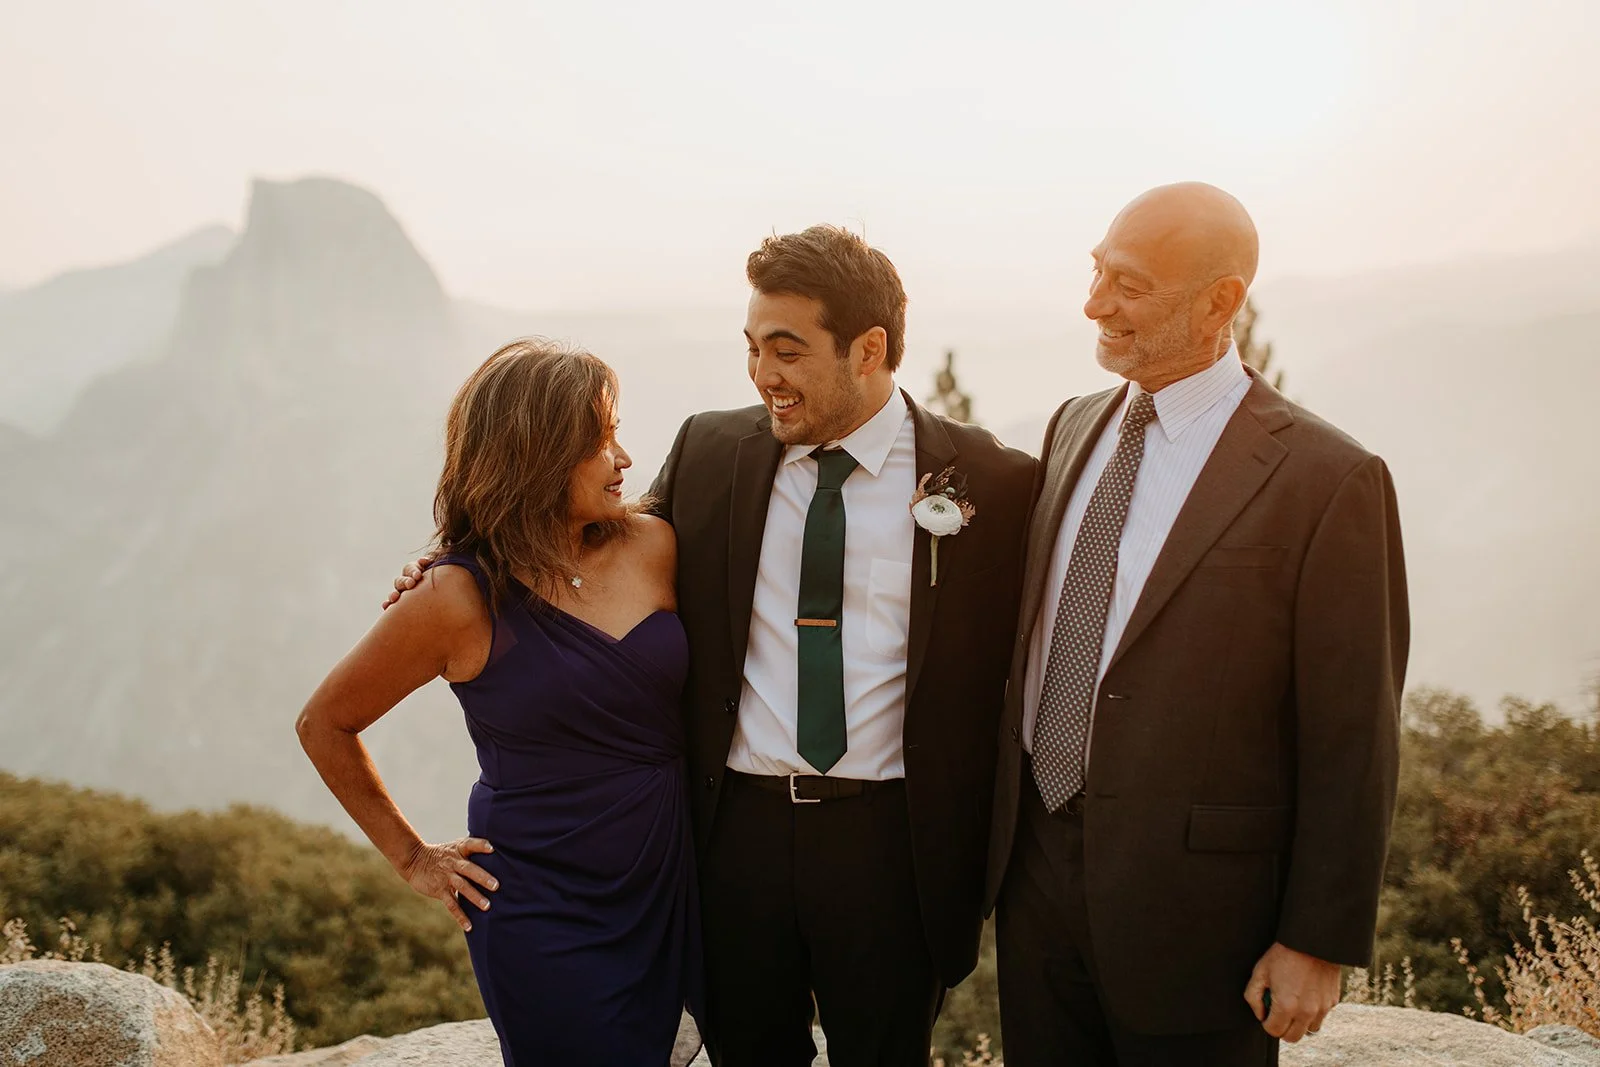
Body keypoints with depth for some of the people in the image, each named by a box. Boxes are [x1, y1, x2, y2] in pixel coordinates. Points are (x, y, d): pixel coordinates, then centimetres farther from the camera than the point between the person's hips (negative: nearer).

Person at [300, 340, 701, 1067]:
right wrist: (411, 858, 1)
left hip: (667, 888, 4)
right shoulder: (461, 598, -13)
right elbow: (324, 724, -1)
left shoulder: (652, 547, -3)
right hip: (544, 913, -4)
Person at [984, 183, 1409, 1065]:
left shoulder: (1327, 481, -15)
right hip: (1036, 872, 6)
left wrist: (1319, 943, -10)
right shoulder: (1075, 428, 6)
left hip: (1190, 908, -6)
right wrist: (1002, 831, 15)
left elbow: (1350, 742, -12)